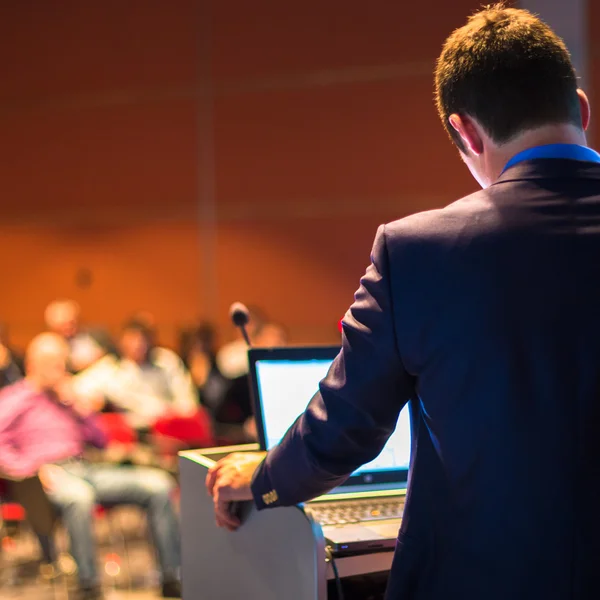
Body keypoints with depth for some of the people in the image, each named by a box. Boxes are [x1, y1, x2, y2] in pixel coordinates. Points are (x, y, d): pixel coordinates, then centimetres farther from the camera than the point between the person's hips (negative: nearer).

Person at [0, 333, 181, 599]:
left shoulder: (66, 396, 26)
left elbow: (99, 440, 25)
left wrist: (79, 406, 10)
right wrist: (32, 469, -19)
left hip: (83, 467, 7)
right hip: (51, 474, -7)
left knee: (158, 484, -12)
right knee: (79, 496, -44)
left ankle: (173, 578, -12)